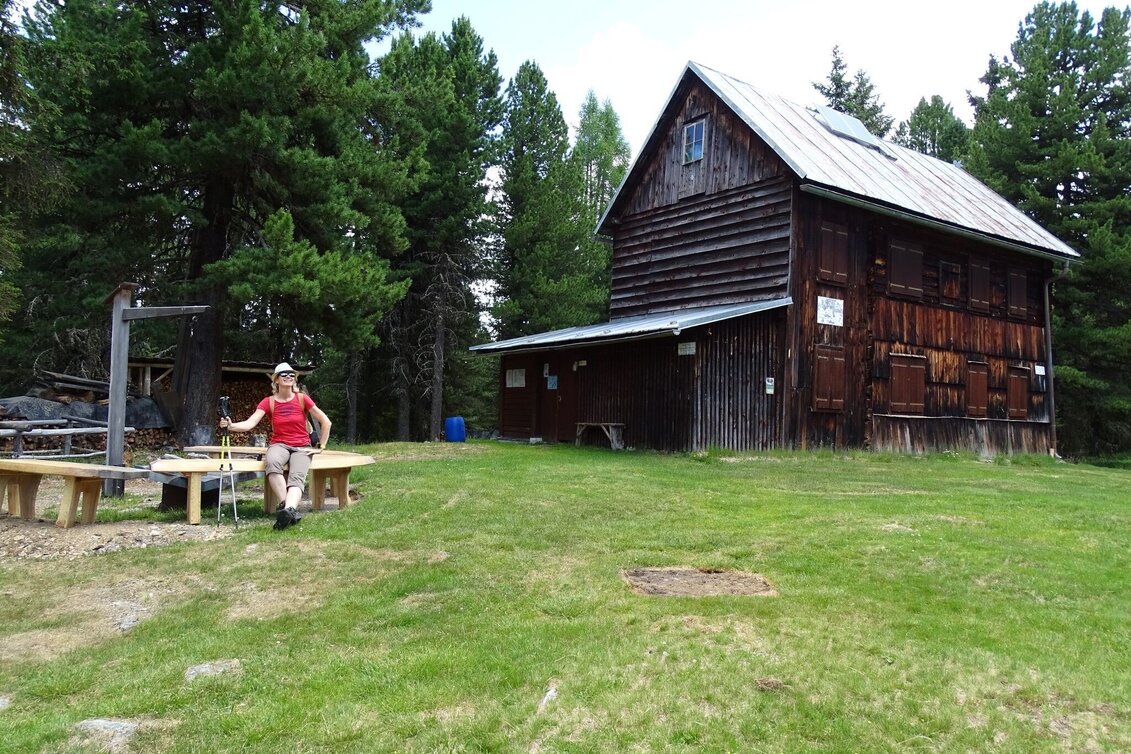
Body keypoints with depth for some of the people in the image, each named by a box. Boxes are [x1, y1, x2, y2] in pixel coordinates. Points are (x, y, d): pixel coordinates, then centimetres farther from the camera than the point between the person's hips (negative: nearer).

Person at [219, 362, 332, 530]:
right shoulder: (268, 402, 2)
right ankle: (291, 510, -39)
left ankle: (287, 510, -58)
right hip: (279, 445, 0)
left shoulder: (302, 398, 1)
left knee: (296, 476, -32)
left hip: (301, 447, 0)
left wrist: (320, 447, 2)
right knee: (272, 462, -38)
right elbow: (250, 423, -12)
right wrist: (231, 425, -31)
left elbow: (325, 422, 4)